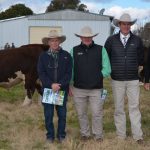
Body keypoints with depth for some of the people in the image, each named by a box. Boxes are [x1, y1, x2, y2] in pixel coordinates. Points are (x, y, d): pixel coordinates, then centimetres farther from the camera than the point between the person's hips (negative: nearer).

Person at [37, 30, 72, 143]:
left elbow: (69, 73, -3)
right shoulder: (43, 56, 2)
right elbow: (41, 73, -3)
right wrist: (51, 84, -16)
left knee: (62, 114, 7)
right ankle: (50, 135, 17)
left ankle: (61, 135, 21)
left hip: (62, 89, 0)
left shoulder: (66, 55, 1)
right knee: (48, 114, 4)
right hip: (48, 89, 0)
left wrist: (60, 85, -16)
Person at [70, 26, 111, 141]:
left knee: (97, 113, 3)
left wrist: (96, 77, -5)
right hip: (79, 89, 2)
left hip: (96, 89, -1)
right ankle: (85, 133, 29)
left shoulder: (101, 50, 2)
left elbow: (107, 69, 1)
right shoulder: (74, 51, 6)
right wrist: (70, 85, 6)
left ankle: (98, 134, 21)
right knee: (81, 113, 12)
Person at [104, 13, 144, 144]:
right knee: (119, 108, 7)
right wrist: (109, 70, 9)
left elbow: (141, 58, 15)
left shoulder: (137, 40, 2)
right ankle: (121, 135, 15)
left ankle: (138, 135, 5)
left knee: (134, 107, -1)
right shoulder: (111, 40, 0)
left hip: (133, 80, 0)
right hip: (117, 80, 0)